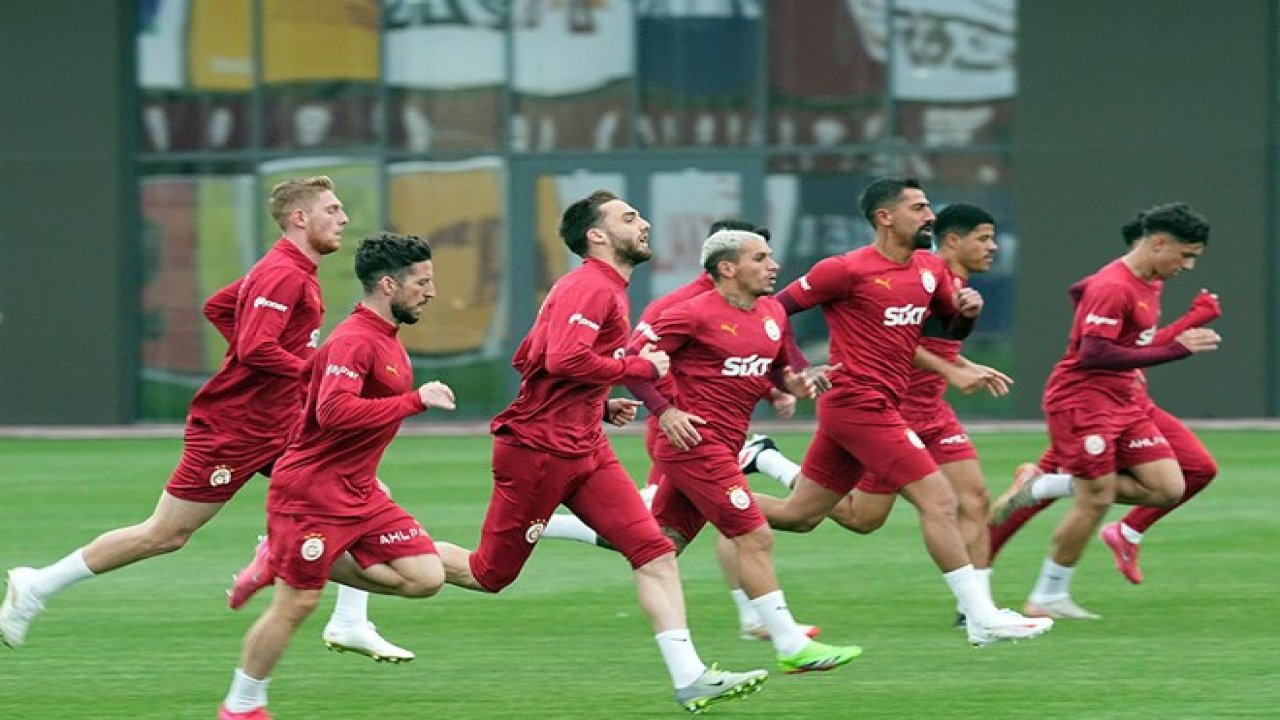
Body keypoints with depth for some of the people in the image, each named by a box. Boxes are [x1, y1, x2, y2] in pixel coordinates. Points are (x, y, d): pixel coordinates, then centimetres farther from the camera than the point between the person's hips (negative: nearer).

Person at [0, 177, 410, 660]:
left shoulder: (290, 272, 11)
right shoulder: (282, 276, -19)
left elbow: (217, 306, 23)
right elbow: (255, 350, -30)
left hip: (277, 427, 10)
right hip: (231, 432, -10)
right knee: (165, 535, -2)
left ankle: (350, 624, 2)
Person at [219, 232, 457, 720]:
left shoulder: (388, 341, 12)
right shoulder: (354, 341, -18)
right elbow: (336, 411, -32)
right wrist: (415, 400, -28)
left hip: (358, 494, 9)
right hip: (311, 492, -9)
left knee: (426, 578, -3)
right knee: (296, 604, -3)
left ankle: (280, 560, 10)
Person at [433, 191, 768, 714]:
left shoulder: (604, 288, 17)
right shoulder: (591, 287, -14)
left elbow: (527, 358, 23)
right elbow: (564, 358, -30)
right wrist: (640, 367, -17)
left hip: (584, 448, 9)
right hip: (539, 451, -9)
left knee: (655, 551, -5)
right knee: (489, 574, 1)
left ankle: (690, 680, -10)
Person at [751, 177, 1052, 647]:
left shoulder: (931, 270, 10)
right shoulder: (849, 270, -13)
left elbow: (952, 329, 21)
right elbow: (776, 309, -8)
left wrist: (967, 310, -1)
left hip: (882, 406, 9)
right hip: (860, 405, -9)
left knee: (798, 516, 14)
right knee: (939, 500, -12)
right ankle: (982, 619, -10)